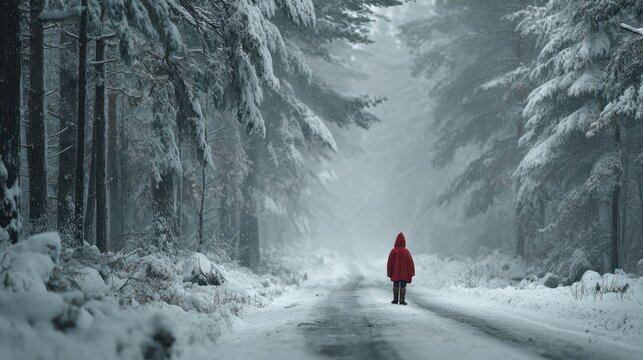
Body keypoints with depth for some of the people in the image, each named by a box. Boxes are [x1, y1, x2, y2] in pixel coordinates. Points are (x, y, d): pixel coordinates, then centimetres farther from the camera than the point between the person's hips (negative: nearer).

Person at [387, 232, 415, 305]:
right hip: (404, 274, 0)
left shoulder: (393, 251, -9)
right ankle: (402, 300, -4)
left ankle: (395, 299, 10)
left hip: (395, 273, 0)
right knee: (403, 286, 2)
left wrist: (389, 273, 3)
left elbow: (390, 263, -7)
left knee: (396, 286, 11)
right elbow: (410, 263, -2)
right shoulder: (406, 251, -5)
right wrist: (411, 274, 4)